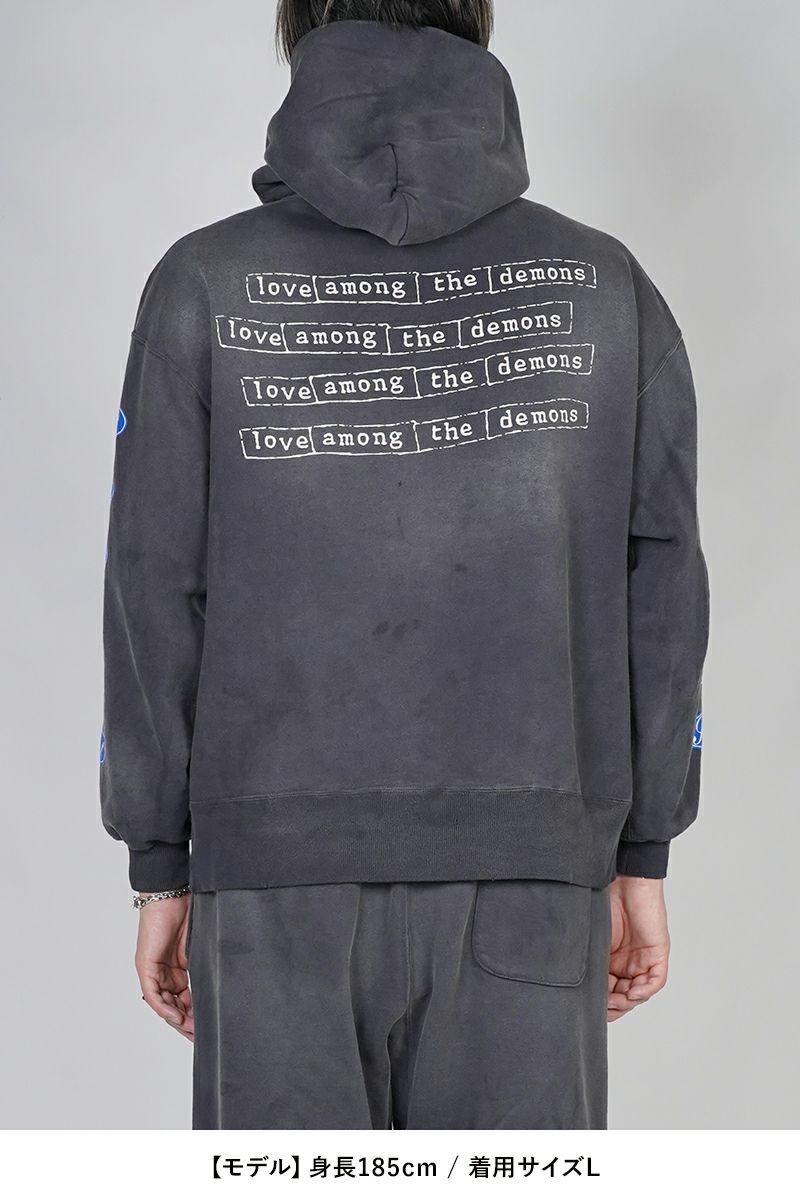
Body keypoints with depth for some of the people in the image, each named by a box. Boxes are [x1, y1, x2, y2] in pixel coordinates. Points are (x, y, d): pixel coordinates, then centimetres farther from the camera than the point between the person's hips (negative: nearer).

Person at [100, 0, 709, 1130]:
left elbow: (155, 595, -3)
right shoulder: (603, 286, 1)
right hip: (530, 879, 1)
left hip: (279, 879, -1)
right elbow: (658, 588, 2)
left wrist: (161, 869, 6)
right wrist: (640, 860, 9)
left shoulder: (209, 284, -3)